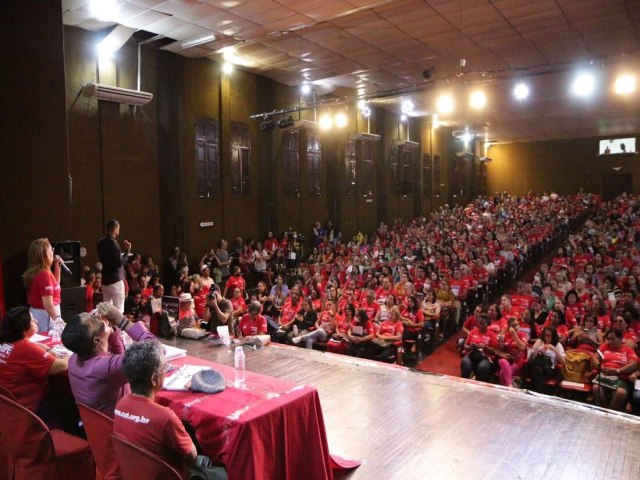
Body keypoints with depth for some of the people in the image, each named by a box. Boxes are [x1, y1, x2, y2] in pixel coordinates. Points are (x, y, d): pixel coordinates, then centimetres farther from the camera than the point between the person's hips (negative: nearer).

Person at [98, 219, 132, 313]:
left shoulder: (101, 243, 9)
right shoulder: (113, 242, -16)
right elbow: (120, 263, -18)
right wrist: (127, 251, -7)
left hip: (105, 280, 9)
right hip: (115, 280, -8)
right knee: (118, 310, -4)